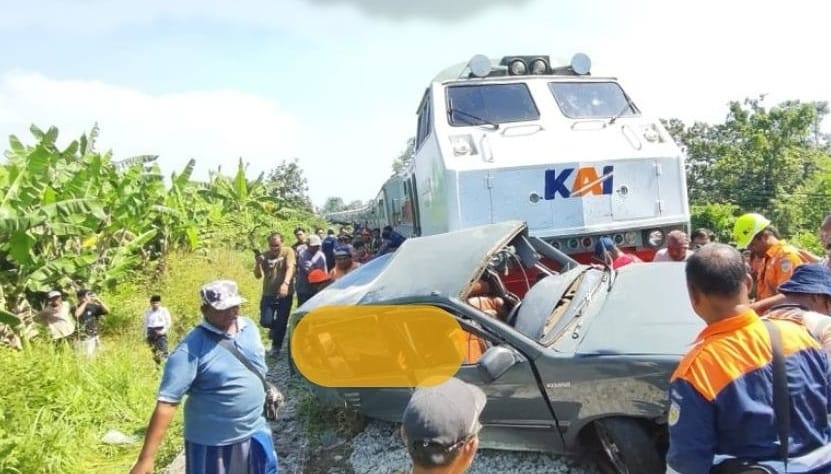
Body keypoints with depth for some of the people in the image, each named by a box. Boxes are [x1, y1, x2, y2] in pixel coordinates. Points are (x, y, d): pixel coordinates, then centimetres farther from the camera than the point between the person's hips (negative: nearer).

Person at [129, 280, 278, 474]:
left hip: (255, 433, 6)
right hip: (214, 444, -5)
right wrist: (146, 458, -28)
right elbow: (167, 401, -25)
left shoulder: (249, 327, -2)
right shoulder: (192, 348, -21)